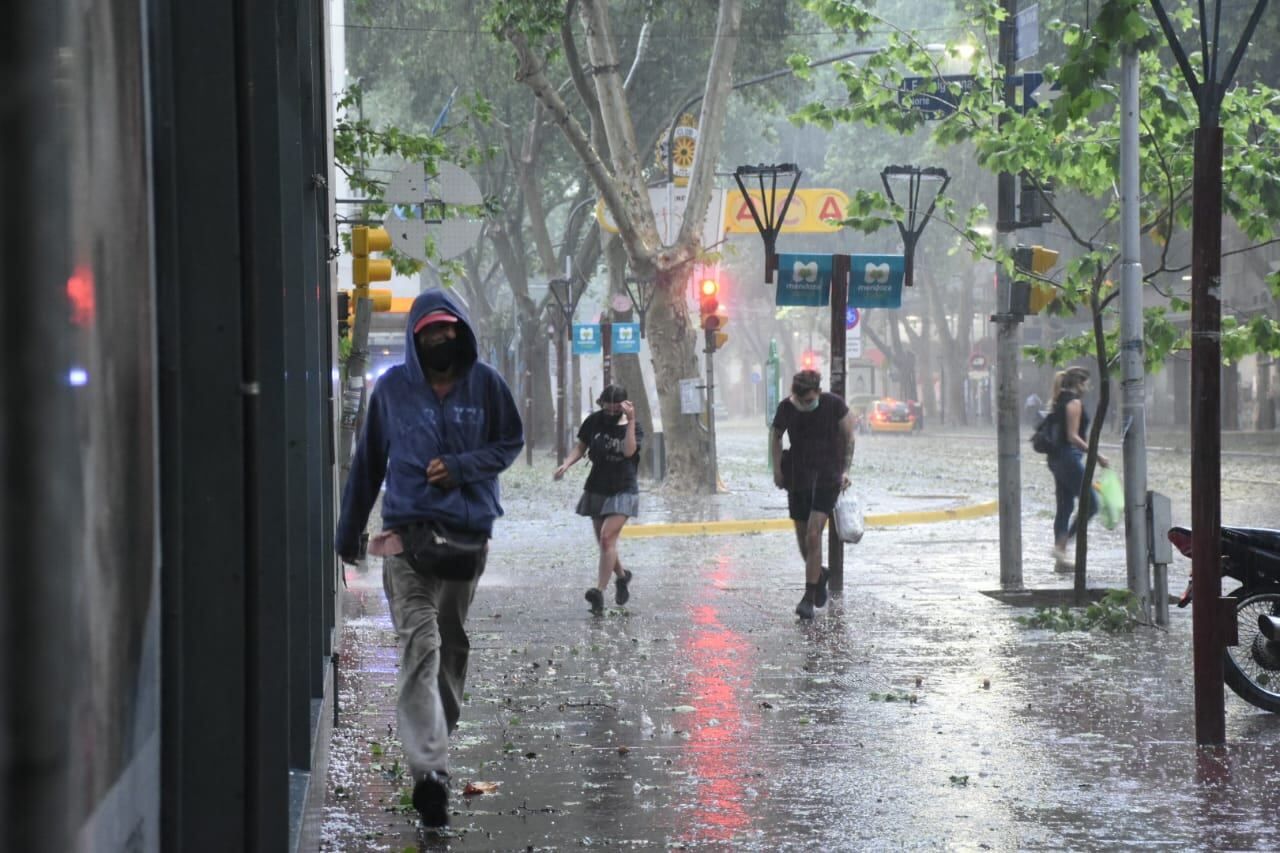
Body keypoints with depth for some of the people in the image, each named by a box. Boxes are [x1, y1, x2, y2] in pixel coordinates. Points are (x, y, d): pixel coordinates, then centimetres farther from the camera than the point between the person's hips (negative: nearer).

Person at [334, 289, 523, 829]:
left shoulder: (484, 383, 4)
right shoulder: (393, 388, 4)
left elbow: (511, 442, 10)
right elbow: (367, 463, 11)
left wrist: (461, 467, -9)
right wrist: (348, 533, 14)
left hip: (468, 532, 2)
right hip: (408, 532, -2)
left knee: (452, 642, 14)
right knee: (421, 642, -15)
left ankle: (436, 741, 32)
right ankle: (429, 769, -26)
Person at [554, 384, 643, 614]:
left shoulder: (634, 427, -6)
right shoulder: (594, 421, 1)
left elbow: (629, 451, -23)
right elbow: (580, 447, 7)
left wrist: (630, 421, -27)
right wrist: (567, 464, -10)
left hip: (623, 490, -4)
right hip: (597, 489, 4)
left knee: (607, 537, -19)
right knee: (604, 542, 11)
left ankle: (600, 591, -23)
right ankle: (621, 575, 39)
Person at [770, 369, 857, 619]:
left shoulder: (834, 405, -13)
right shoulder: (786, 408, -6)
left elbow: (848, 437, 1)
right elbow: (776, 437, 11)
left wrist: (845, 470, -3)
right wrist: (777, 470, 4)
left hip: (827, 477, -3)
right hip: (798, 477, 3)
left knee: (813, 536, -15)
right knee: (803, 540, 9)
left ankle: (809, 598, -9)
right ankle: (819, 575, 39)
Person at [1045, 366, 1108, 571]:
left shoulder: (1059, 402, 15)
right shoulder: (1074, 402, -12)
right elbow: (1072, 436, -18)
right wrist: (1096, 455, -18)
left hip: (1056, 457, 10)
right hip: (1070, 457, -10)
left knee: (1064, 507, 11)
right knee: (1089, 504, -3)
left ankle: (1061, 558, 10)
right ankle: (1061, 546, -8)